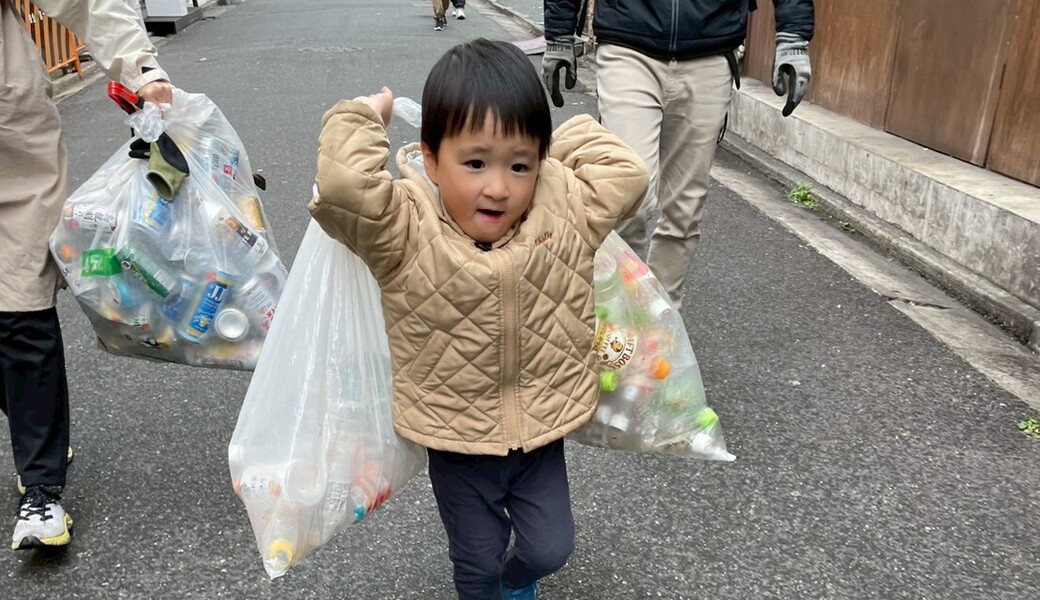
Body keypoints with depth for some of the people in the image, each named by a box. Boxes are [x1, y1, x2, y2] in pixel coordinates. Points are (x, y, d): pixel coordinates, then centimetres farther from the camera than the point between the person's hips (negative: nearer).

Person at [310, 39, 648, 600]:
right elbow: (343, 187, -37)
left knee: (549, 548, 19)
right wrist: (363, 115, -21)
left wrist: (564, 133, -5)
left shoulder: (564, 210, -11)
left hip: (542, 432, 3)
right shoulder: (406, 228, -22)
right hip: (456, 441, -2)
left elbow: (627, 173, -7)